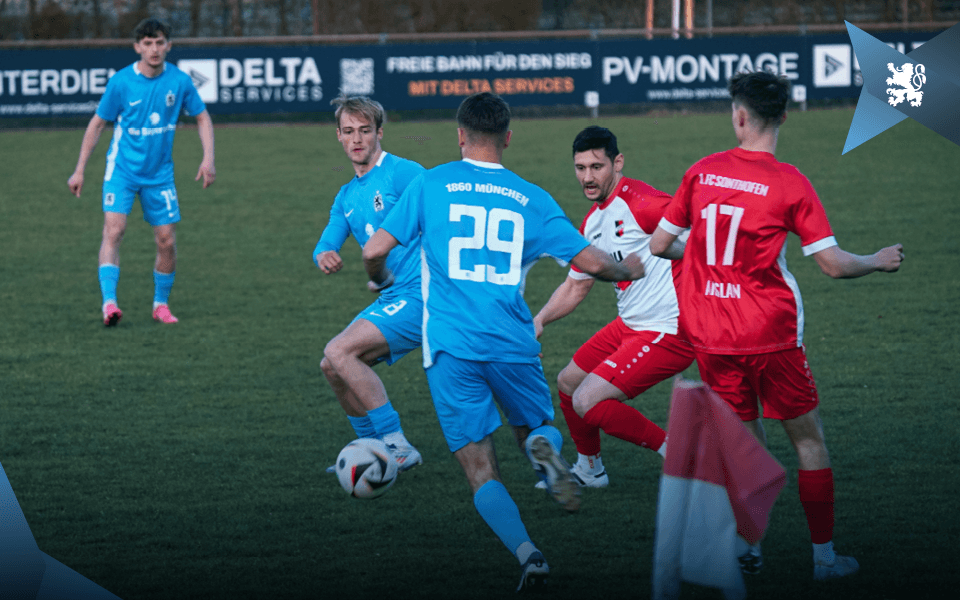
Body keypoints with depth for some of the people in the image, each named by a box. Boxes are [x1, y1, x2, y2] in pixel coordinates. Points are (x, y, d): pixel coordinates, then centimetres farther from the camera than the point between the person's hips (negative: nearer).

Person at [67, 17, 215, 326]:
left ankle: (161, 304, 21)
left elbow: (202, 117, 8)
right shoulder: (121, 82, -11)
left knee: (167, 241, 2)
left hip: (159, 173, 3)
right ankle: (109, 302, -26)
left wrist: (208, 158, -5)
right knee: (114, 230, -20)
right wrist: (79, 170, -1)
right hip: (122, 169, -2)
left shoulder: (179, 81, -5)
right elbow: (97, 124, 0)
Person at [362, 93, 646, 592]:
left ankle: (525, 551, -22)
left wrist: (380, 280, 25)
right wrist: (628, 270, 29)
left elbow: (374, 251, 2)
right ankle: (545, 447, -13)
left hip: (450, 347, -1)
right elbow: (590, 261, 6)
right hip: (513, 345, 1)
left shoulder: (431, 185, 4)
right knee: (537, 426, 25)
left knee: (480, 471, 2)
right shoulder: (531, 199, 7)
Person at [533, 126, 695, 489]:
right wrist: (539, 321, 9)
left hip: (667, 332, -10)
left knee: (587, 402, -13)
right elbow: (576, 287, 22)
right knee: (568, 383, 20)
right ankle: (589, 469, 40)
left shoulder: (640, 203, -19)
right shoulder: (592, 223, 11)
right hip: (631, 324, 10)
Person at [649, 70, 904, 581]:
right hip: (770, 334, -4)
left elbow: (658, 243, 9)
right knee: (809, 441, 8)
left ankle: (748, 545, 11)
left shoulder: (702, 172, 1)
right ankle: (824, 555, 8)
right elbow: (833, 264, -9)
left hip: (709, 338, 4)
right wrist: (878, 262, 9)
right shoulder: (789, 183, -10)